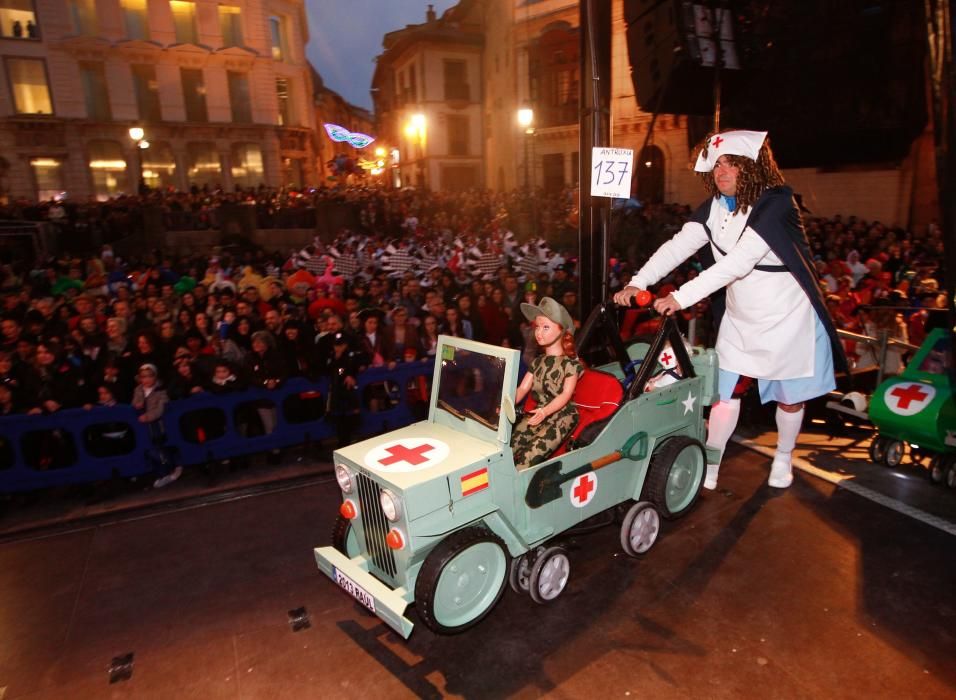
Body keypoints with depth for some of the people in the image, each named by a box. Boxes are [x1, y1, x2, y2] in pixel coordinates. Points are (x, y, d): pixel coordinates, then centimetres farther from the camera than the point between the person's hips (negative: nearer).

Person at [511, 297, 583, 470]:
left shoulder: (571, 363, -6)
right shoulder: (538, 362, 13)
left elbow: (566, 394, -14)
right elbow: (522, 389, 8)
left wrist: (545, 411, -30)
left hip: (561, 416, -7)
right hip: (537, 413, 7)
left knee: (529, 457, -25)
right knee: (509, 450, -14)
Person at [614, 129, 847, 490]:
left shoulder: (776, 203, -22)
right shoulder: (713, 207, -3)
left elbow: (739, 261, -34)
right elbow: (678, 246, -16)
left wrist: (682, 296, -40)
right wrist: (638, 283, -30)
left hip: (787, 318, -4)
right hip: (739, 319, 4)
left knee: (789, 396, 13)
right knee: (726, 393, 2)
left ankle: (783, 458, 37)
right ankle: (709, 467, 14)